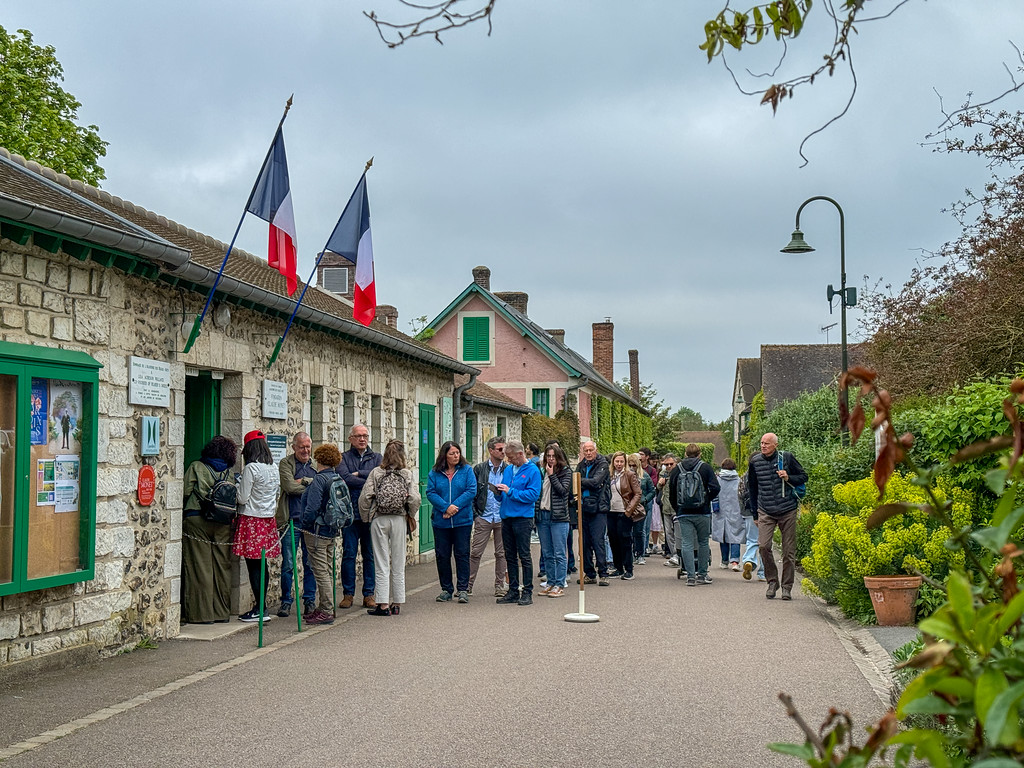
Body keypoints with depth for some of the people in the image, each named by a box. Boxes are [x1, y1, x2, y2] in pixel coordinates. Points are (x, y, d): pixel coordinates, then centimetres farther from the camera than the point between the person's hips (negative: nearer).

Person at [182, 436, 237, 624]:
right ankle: (222, 612, 15)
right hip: (223, 524, 3)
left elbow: (186, 492, -5)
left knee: (199, 567, 0)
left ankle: (201, 614, 0)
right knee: (222, 567, 9)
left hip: (197, 520, -3)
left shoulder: (196, 467, -2)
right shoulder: (230, 473, 6)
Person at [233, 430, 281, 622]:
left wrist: (238, 483, 3)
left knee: (253, 566, -3)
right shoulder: (274, 468, 9)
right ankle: (262, 607, 16)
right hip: (268, 520, 8)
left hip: (251, 520, -8)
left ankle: (261, 609, -3)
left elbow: (242, 498, -13)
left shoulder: (251, 468, -14)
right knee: (262, 565, 12)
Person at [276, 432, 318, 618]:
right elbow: (290, 487, -13)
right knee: (288, 564, -1)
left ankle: (310, 601, 16)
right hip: (292, 521, -3)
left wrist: (303, 481, -11)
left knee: (311, 564, 7)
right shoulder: (286, 463, 2)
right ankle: (286, 602, 10)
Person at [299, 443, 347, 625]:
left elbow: (312, 507, -22)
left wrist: (305, 525, -9)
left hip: (317, 532, -9)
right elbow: (347, 504, 14)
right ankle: (322, 608, 23)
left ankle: (326, 612, -1)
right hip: (332, 532, 9)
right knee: (327, 571, 15)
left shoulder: (320, 479, -16)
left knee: (321, 572, -4)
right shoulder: (339, 479, 8)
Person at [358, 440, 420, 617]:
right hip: (399, 520, 1)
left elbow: (365, 497, -9)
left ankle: (383, 604, 1)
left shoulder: (376, 472, -2)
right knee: (398, 564, 10)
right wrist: (409, 515, 8)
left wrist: (366, 517, 6)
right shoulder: (407, 474, -1)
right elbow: (415, 499, -10)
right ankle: (396, 603, 14)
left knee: (381, 564, 3)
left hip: (379, 520, -1)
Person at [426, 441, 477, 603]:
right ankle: (446, 589, 17)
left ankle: (463, 589, 7)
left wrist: (455, 507, -15)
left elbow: (471, 491, -7)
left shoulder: (467, 470, 1)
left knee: (462, 554, 0)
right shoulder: (435, 473, 3)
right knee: (442, 555, 6)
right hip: (440, 521, 2)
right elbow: (430, 493, -4)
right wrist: (446, 507, -17)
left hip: (462, 521, -1)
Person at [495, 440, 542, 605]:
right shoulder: (508, 469, 15)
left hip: (523, 518, -7)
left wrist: (510, 491, -17)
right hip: (506, 517, 7)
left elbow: (533, 495, -16)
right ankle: (513, 591, 18)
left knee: (524, 556, -3)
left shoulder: (532, 471, -7)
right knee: (510, 556, 11)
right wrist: (499, 491, -1)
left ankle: (527, 592, 3)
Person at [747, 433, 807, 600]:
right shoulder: (755, 461, 4)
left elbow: (803, 477, 10)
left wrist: (789, 478, -11)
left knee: (789, 550, 2)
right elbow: (752, 486, 17)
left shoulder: (787, 457, -1)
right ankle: (772, 581, 4)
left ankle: (787, 587, 15)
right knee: (763, 545, -14)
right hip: (765, 512, 1)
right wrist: (755, 511, 18)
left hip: (787, 511, -1)